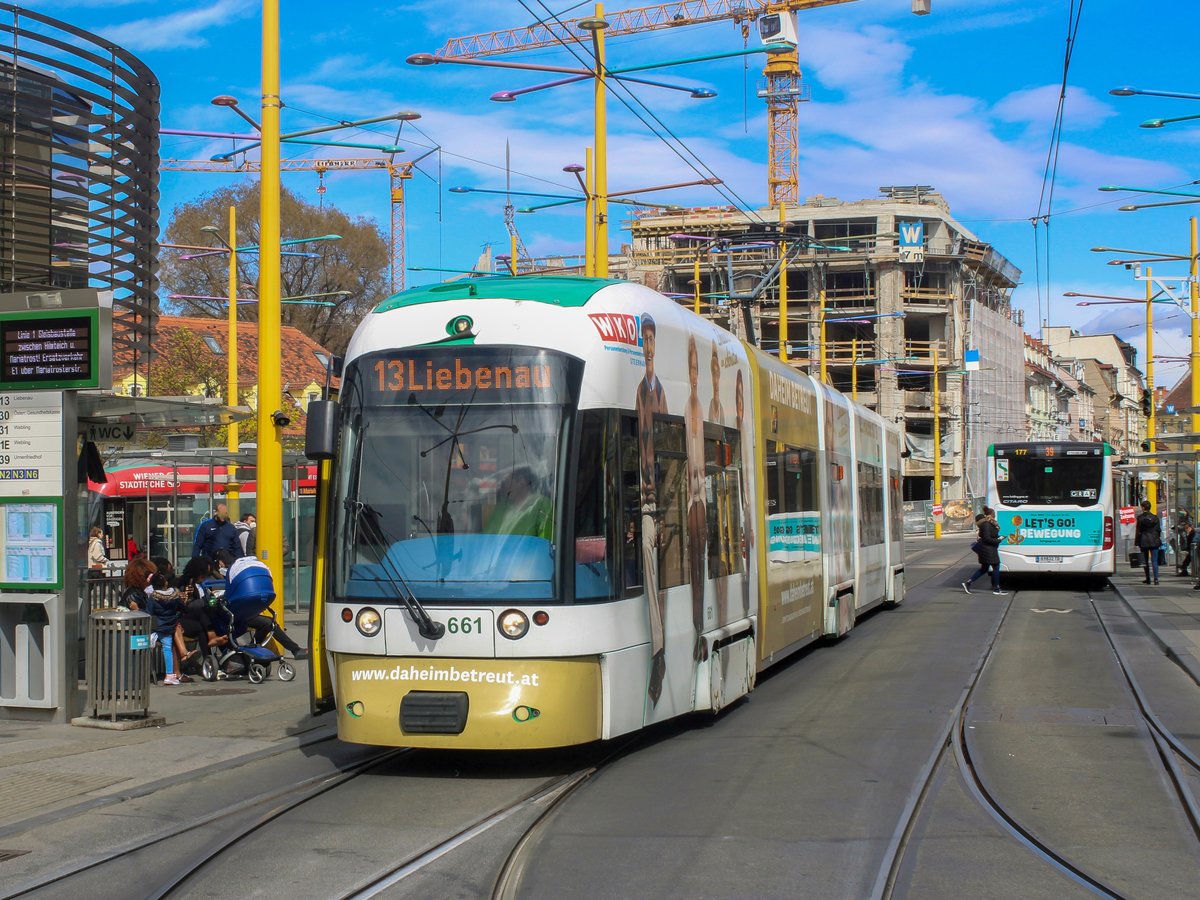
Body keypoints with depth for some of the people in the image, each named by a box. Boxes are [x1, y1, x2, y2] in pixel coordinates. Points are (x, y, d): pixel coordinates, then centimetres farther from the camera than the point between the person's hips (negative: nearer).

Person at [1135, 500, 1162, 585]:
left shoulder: (1140, 518, -6)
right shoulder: (1155, 517, 1)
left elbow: (1138, 531, -4)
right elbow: (1159, 530, 5)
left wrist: (1137, 542, 1)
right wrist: (1158, 539, 16)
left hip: (1144, 542, -1)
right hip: (1154, 541, 1)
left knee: (1145, 561, 11)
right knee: (1154, 560, -1)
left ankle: (1148, 579, 15)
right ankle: (1156, 579, -12)